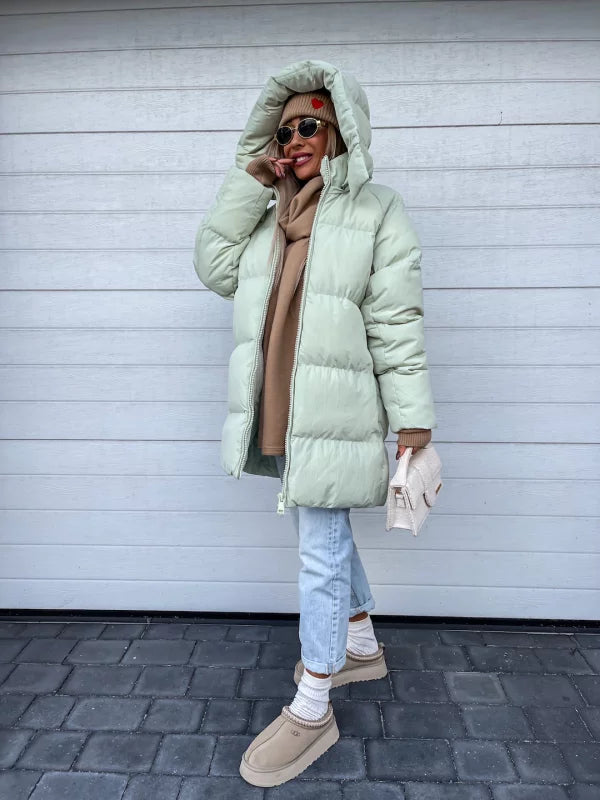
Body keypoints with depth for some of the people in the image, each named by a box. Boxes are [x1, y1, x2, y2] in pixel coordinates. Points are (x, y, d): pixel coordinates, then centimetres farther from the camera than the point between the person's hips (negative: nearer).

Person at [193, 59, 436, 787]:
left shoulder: (375, 212, -5)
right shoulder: (265, 213, 13)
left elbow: (396, 325, -10)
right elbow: (215, 269, 1)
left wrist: (413, 421, -13)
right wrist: (247, 181, -1)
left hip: (333, 417, -6)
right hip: (278, 414, 7)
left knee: (320, 553, 1)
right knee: (326, 535, 20)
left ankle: (312, 712, 20)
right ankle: (362, 648, 43)